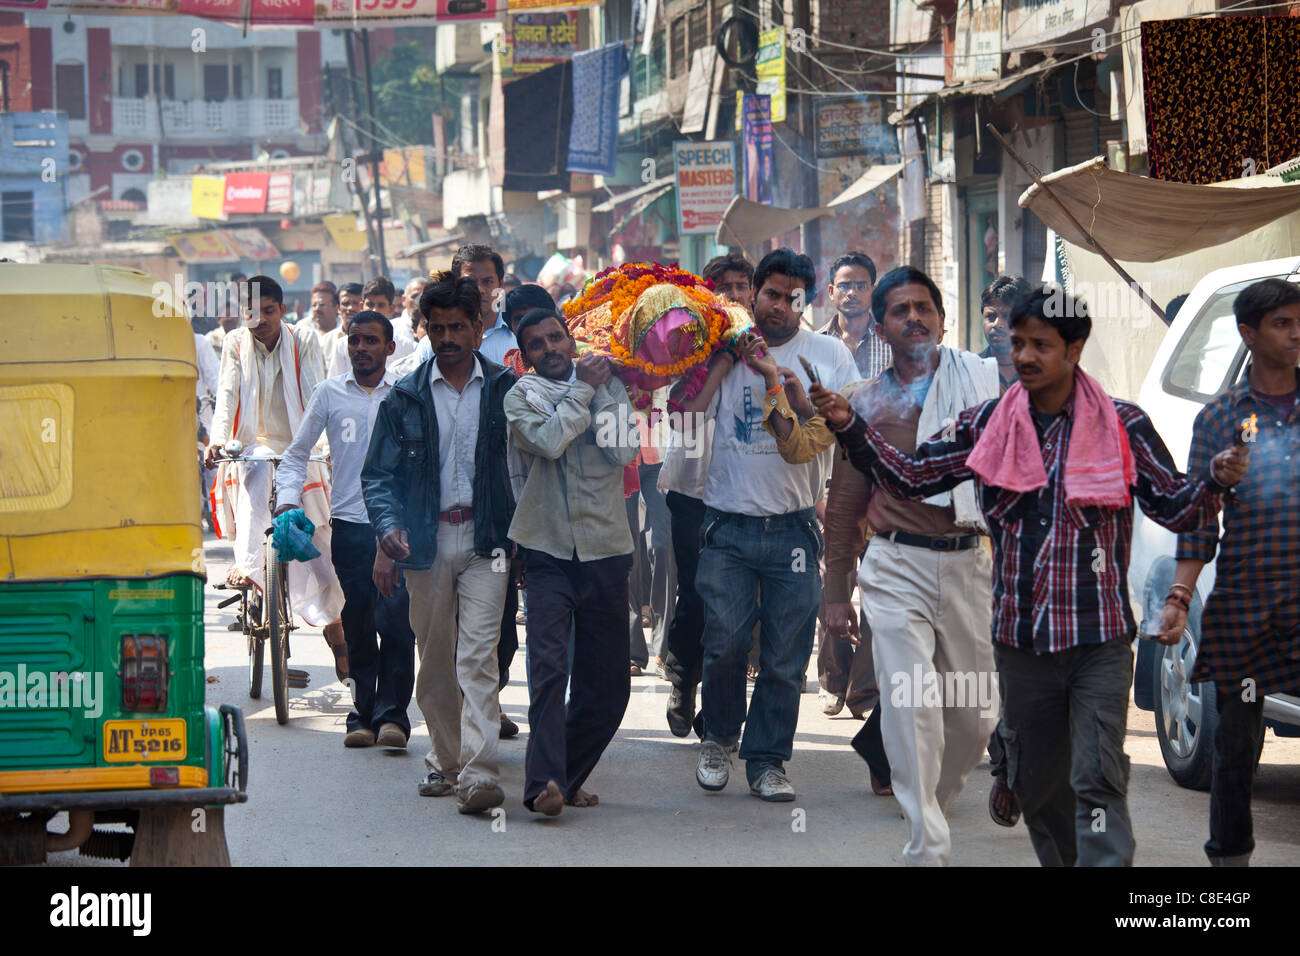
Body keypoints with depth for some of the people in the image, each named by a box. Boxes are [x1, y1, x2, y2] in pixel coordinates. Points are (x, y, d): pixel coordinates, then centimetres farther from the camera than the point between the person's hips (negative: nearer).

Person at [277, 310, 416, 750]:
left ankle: (391, 713, -5)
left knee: (397, 621, -10)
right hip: (349, 524, 1)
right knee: (358, 626, 4)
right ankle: (363, 712, 12)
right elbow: (296, 453, 16)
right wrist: (289, 498, -1)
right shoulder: (329, 393, 9)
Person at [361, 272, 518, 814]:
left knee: (477, 656, -13)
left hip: (484, 540, -2)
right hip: (426, 540, 3)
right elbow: (378, 473, 7)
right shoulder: (405, 398, 8)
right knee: (433, 659, 9)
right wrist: (389, 524, -11)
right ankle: (445, 761, 22)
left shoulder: (504, 390, 4)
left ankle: (479, 772, -20)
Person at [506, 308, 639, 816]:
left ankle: (568, 776, 20)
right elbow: (548, 439, -15)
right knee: (548, 664, -18)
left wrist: (601, 390, -5)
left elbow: (625, 450, -4)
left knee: (608, 682, 5)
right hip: (548, 550, -3)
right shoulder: (521, 397, 5)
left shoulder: (609, 388, 10)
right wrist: (583, 388, -6)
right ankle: (545, 783, -25)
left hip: (605, 550, 3)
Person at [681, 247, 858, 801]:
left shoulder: (829, 355, 8)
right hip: (729, 524, 0)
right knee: (724, 643, -3)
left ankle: (767, 760, 11)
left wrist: (804, 402, -11)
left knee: (786, 655, 0)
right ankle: (719, 739, 20)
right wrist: (727, 359, -7)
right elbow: (688, 416, -3)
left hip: (794, 526, 0)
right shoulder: (724, 349, 8)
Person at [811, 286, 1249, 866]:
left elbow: (1174, 508, 2)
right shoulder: (986, 425, 6)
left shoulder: (1122, 426, 0)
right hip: (1021, 638, 4)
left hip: (1099, 640, -3)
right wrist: (850, 428, -3)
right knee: (1036, 783, 13)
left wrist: (1216, 480, -19)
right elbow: (910, 476, 9)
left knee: (1099, 782, -14)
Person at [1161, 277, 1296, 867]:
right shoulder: (1220, 419, 6)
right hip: (1242, 601, 0)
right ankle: (1229, 855, 18)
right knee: (1237, 740, 7)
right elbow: (1198, 519, 5)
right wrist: (1179, 597, -4)